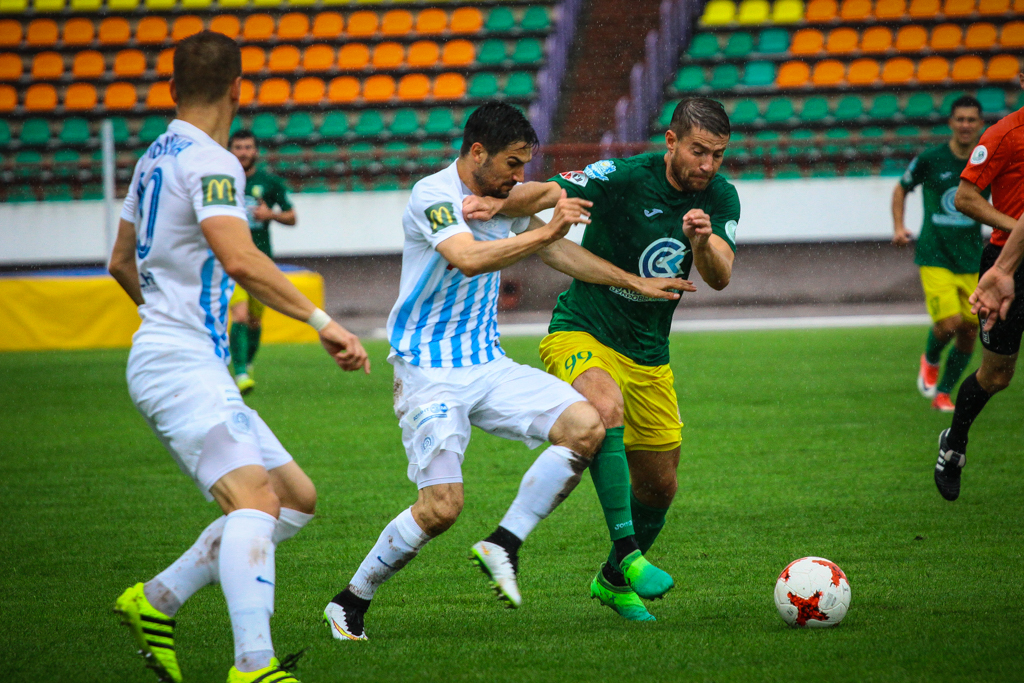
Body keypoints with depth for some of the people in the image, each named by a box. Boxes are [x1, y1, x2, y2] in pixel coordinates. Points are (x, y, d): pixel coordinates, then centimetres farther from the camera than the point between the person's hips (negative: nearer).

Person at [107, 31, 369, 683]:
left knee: (297, 497, 9)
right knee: (254, 499, -26)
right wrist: (321, 320, -28)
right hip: (183, 365, -10)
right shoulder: (210, 161, -12)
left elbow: (123, 262, 30)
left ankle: (156, 601, 11)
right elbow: (240, 258, -27)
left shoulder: (156, 156, 18)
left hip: (196, 367, 10)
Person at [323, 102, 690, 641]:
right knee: (441, 507, -17)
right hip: (428, 371, -8)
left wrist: (636, 284, 22)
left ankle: (503, 545, -3)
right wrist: (545, 232, -32)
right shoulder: (434, 196, -16)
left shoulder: (505, 196, 9)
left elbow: (559, 252, 22)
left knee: (584, 427, -11)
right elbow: (468, 257, -34)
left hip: (487, 364, 8)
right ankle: (350, 603, 2)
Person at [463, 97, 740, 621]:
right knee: (606, 408, -37)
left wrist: (702, 241, -35)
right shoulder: (624, 178, -18)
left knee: (659, 487, 9)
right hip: (582, 335, -6)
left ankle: (613, 580, 35)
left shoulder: (721, 198, -3)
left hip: (648, 355, 6)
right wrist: (500, 203, -47)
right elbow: (548, 193, -27)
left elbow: (719, 277, -14)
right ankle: (626, 551, -39)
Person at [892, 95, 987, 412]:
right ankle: (930, 361, 17)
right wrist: (898, 227, -1)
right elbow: (901, 188, 11)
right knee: (948, 323, -18)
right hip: (935, 258, -3)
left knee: (969, 332, 1)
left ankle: (943, 394, 20)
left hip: (972, 261, 3)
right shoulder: (930, 159, -6)